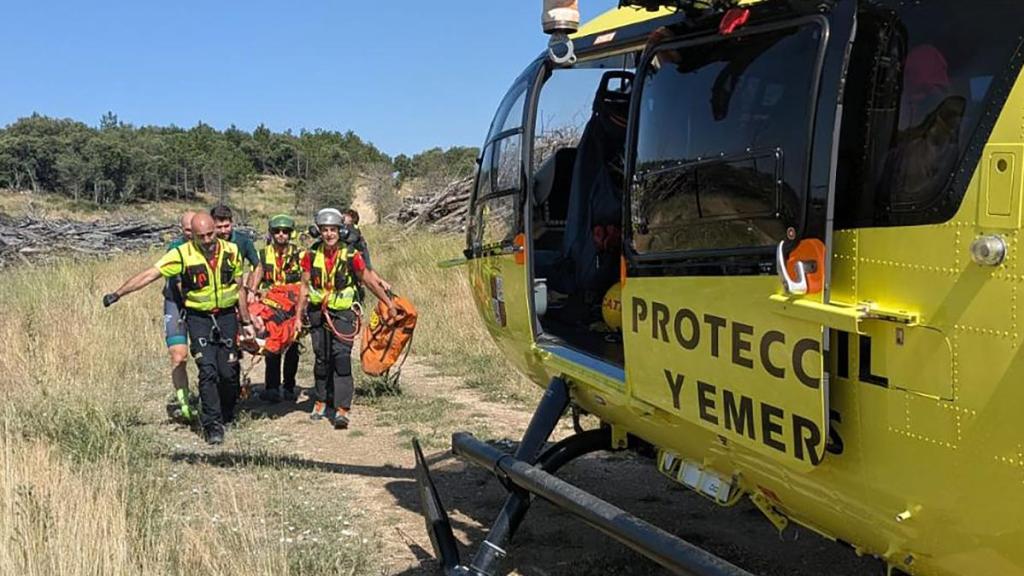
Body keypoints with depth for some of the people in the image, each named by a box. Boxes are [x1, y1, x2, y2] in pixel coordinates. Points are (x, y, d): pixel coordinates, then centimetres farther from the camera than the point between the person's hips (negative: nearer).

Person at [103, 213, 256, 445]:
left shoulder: (231, 252, -2)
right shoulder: (182, 254, -11)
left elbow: (239, 288, 8)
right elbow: (150, 274, -16)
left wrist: (246, 322, 11)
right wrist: (118, 293, -23)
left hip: (226, 316, 2)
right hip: (198, 318, -2)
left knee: (228, 372, -1)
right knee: (208, 371, -12)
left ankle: (227, 414, 25)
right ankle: (212, 424, -4)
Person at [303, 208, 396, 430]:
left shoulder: (350, 255, -8)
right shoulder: (312, 255, -1)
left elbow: (369, 281, 1)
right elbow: (305, 287, 5)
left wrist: (389, 302, 4)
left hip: (343, 312, -3)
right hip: (318, 312, 3)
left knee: (341, 356, -16)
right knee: (322, 358, 12)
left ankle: (342, 409, -19)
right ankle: (322, 400, 31)